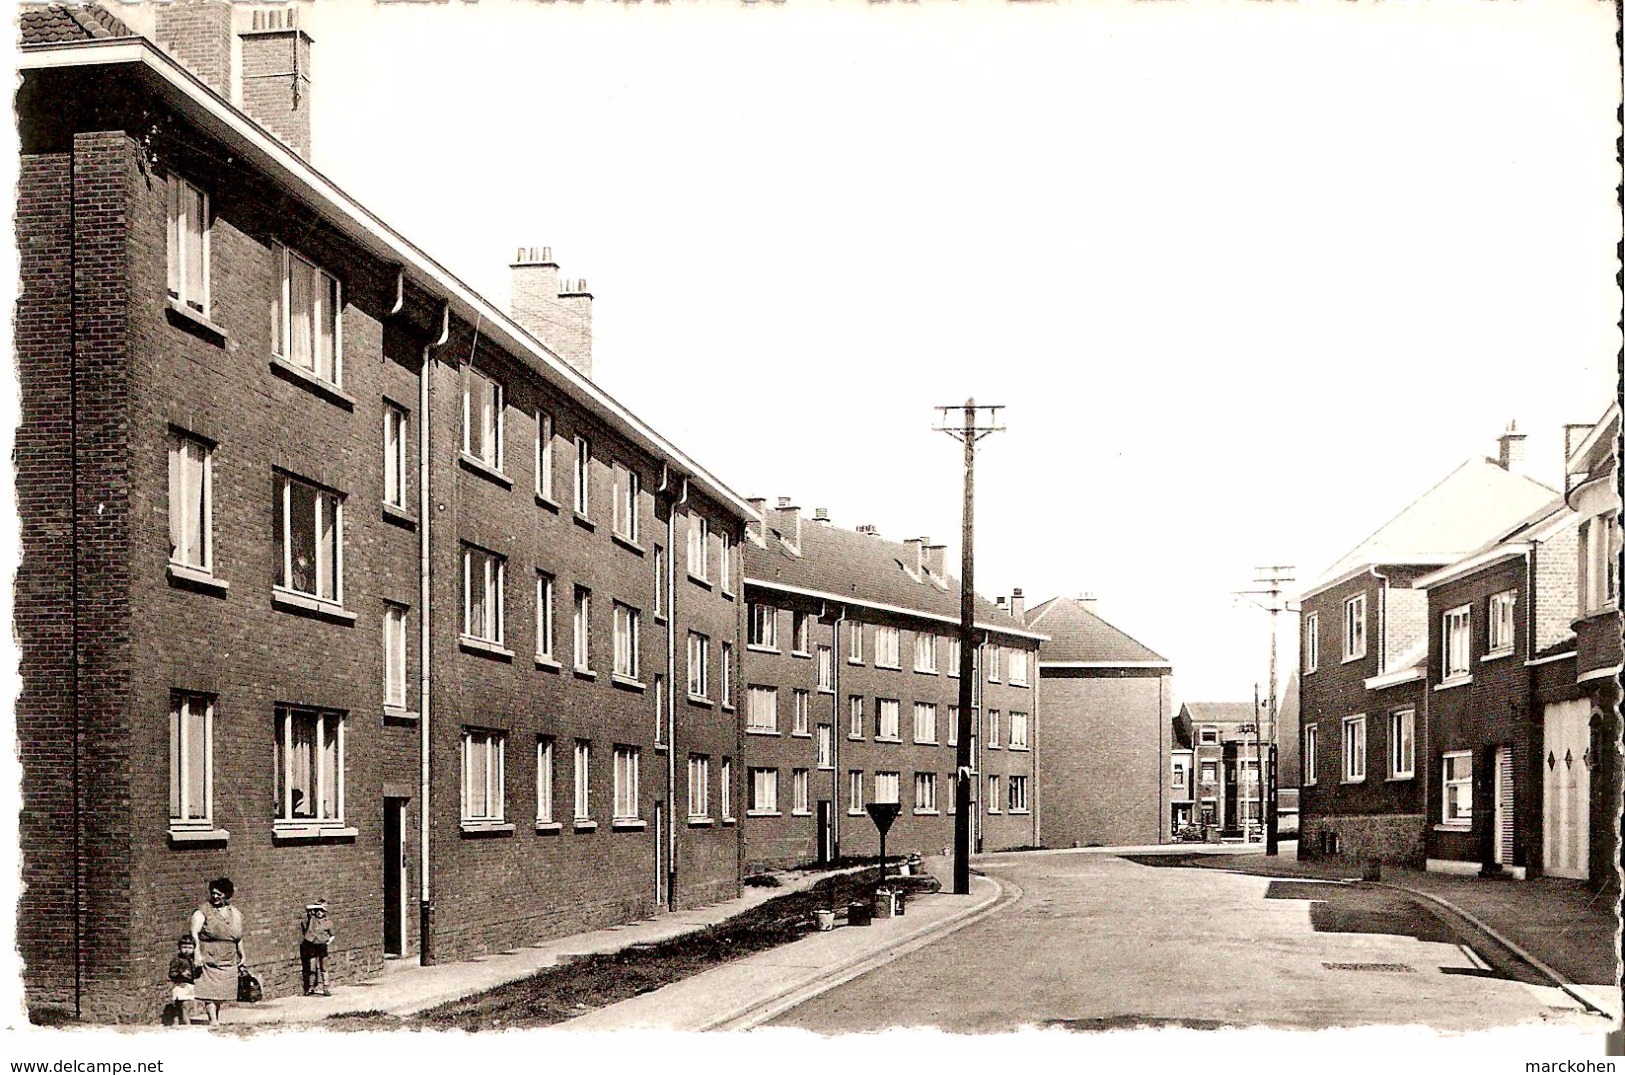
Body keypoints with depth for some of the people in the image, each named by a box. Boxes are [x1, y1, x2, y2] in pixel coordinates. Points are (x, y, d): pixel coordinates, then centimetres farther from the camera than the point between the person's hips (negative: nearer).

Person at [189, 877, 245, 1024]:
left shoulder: (236, 914, 13)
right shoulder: (203, 911, -3)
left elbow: (238, 938, 23)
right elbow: (194, 933, -12)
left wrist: (242, 957, 24)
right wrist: (197, 953, -26)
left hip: (228, 963, 4)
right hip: (208, 961, -4)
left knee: (220, 996, 7)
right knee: (210, 995, -10)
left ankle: (216, 1020, 16)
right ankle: (213, 1022, -11)